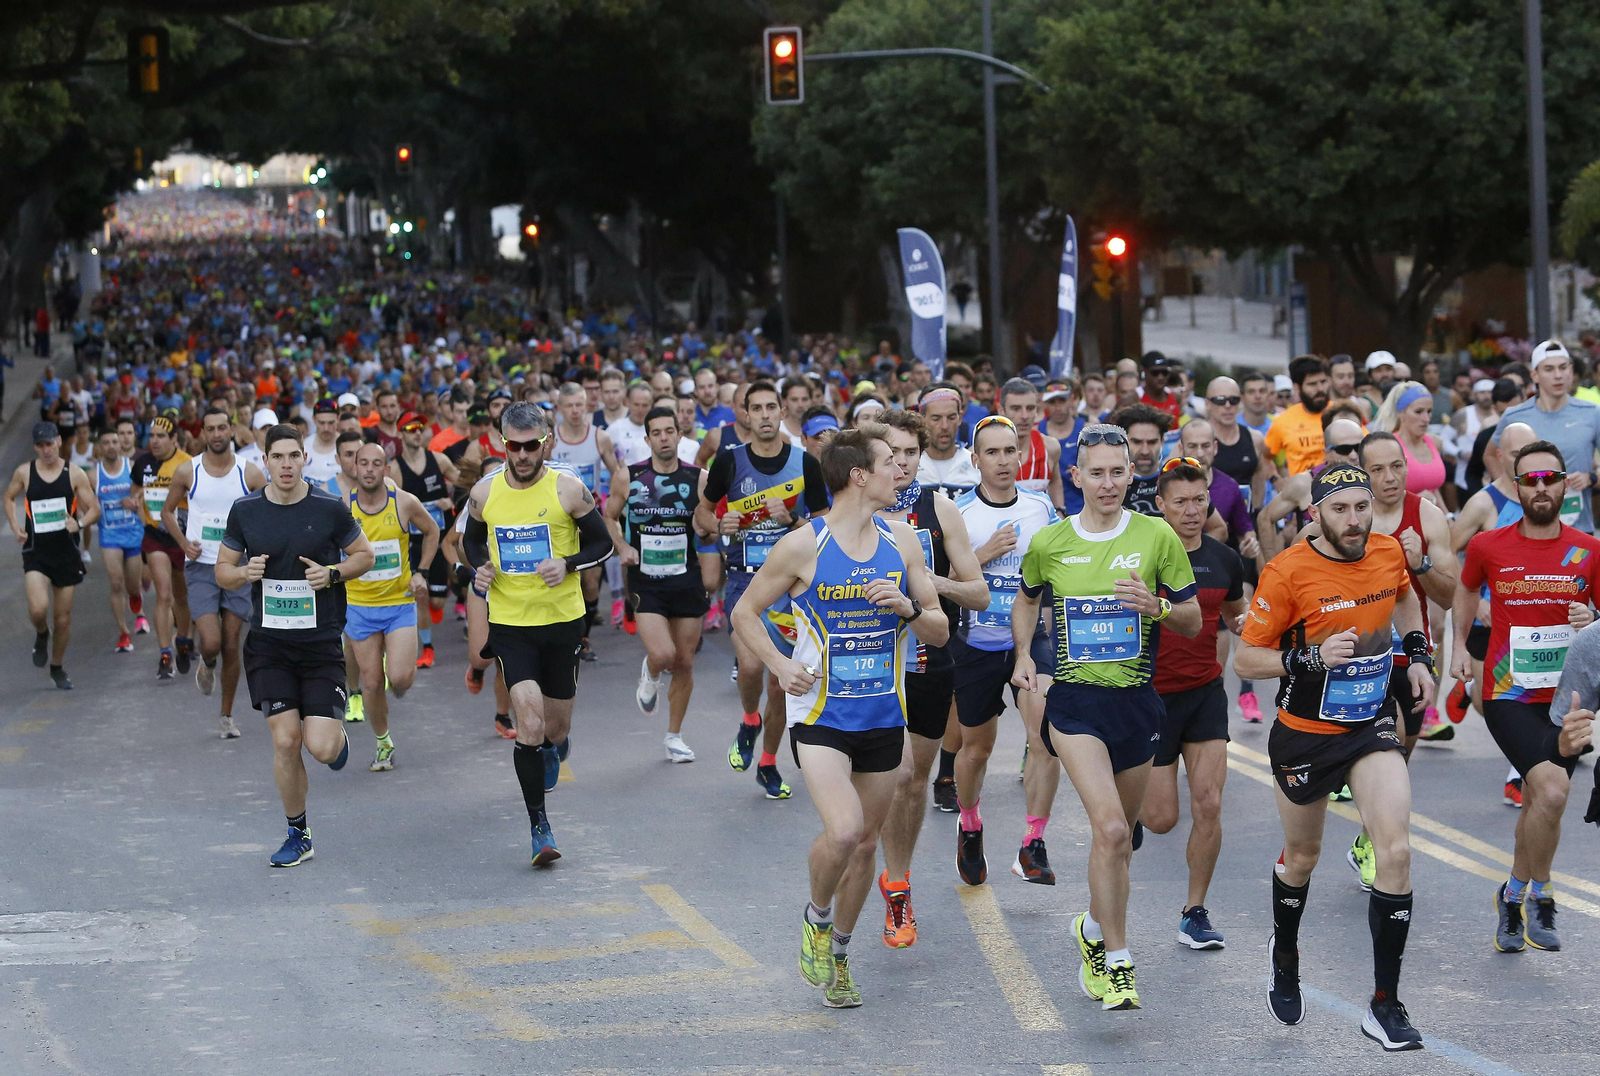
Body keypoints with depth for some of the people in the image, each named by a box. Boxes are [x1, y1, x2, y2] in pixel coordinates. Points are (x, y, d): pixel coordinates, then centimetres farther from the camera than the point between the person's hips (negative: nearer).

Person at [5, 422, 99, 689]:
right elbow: (9, 498, 19)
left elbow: (94, 508, 2)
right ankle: (41, 635, 14)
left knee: (63, 617, 7)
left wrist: (80, 523, -19)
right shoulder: (24, 473, 1)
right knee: (38, 608, -22)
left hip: (66, 553, 1)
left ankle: (57, 668, 27)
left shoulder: (75, 475, -2)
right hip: (35, 553, -1)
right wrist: (15, 525, 3)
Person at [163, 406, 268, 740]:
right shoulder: (187, 471, -1)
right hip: (200, 567, -1)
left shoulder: (250, 474, -1)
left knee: (231, 646, 4)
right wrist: (184, 543, -3)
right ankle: (206, 665, 23)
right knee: (211, 643, -15)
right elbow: (168, 511, 12)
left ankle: (226, 716, 18)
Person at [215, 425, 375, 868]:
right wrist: (244, 572, -12)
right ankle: (298, 835, 13)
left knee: (321, 747, -10)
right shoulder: (245, 511, 0)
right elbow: (223, 570, 11)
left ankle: (338, 737, 30)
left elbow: (364, 554, 8)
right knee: (285, 741, -5)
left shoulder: (329, 508, -5)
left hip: (321, 643, -1)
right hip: (268, 644, 1)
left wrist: (333, 573, -11)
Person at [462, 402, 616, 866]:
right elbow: (471, 540, 17)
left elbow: (602, 543, 2)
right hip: (509, 623, 0)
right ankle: (539, 824, -4)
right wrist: (479, 568, -5)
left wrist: (568, 564, -17)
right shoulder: (485, 492, -1)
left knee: (555, 729, 12)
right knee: (529, 722, -15)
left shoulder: (567, 489, -7)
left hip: (563, 620, 0)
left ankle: (547, 747, 52)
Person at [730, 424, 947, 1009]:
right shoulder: (802, 546, -8)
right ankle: (816, 919, 8)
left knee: (865, 842, 11)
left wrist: (907, 608, -12)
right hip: (820, 715, -4)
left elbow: (940, 631, 9)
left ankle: (837, 956, 31)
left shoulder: (902, 541, 4)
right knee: (842, 830, -22)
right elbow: (744, 614, 4)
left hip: (884, 718, 5)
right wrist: (781, 666, -11)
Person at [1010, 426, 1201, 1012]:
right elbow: (1027, 599, 22)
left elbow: (1193, 621, 4)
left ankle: (1095, 933, 38)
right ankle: (1115, 960, -12)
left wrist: (1156, 606, -15)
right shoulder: (1048, 543, 1)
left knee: (1119, 835, 14)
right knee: (1110, 829, -19)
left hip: (1136, 698, 2)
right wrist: (1023, 654, 7)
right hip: (1075, 699, -2)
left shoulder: (1157, 537, -1)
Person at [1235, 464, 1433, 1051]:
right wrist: (1313, 657, -28)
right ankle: (1284, 953, 51)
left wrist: (1417, 656, 8)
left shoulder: (1389, 551, -5)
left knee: (1396, 851, -16)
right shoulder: (1288, 572, -19)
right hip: (1304, 734, -2)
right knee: (1302, 855, 18)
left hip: (1373, 727, 2)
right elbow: (1245, 659, -14)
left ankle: (1385, 1007, -10)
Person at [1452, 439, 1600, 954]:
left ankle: (1513, 897, 34)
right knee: (1552, 789, -22)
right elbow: (1466, 589, 21)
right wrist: (1459, 645, 14)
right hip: (1508, 695, -3)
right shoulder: (1488, 547, -1)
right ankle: (1539, 897, -2)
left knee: (1537, 801, 11)